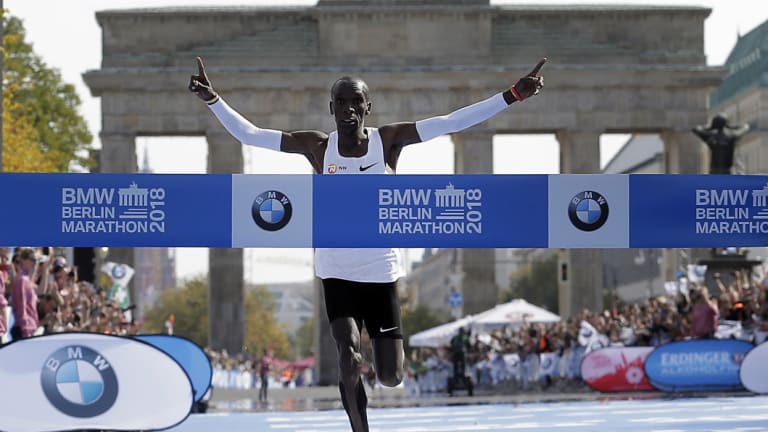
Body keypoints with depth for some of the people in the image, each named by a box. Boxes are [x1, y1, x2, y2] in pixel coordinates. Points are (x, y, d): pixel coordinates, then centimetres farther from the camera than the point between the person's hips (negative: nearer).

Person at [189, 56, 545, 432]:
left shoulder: (388, 141, -7)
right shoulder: (318, 147, -6)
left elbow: (452, 121, -13)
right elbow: (248, 134, -6)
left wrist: (513, 95, -19)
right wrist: (213, 99, -19)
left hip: (381, 270, 0)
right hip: (337, 272, 0)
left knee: (391, 378, 3)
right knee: (349, 359, -18)